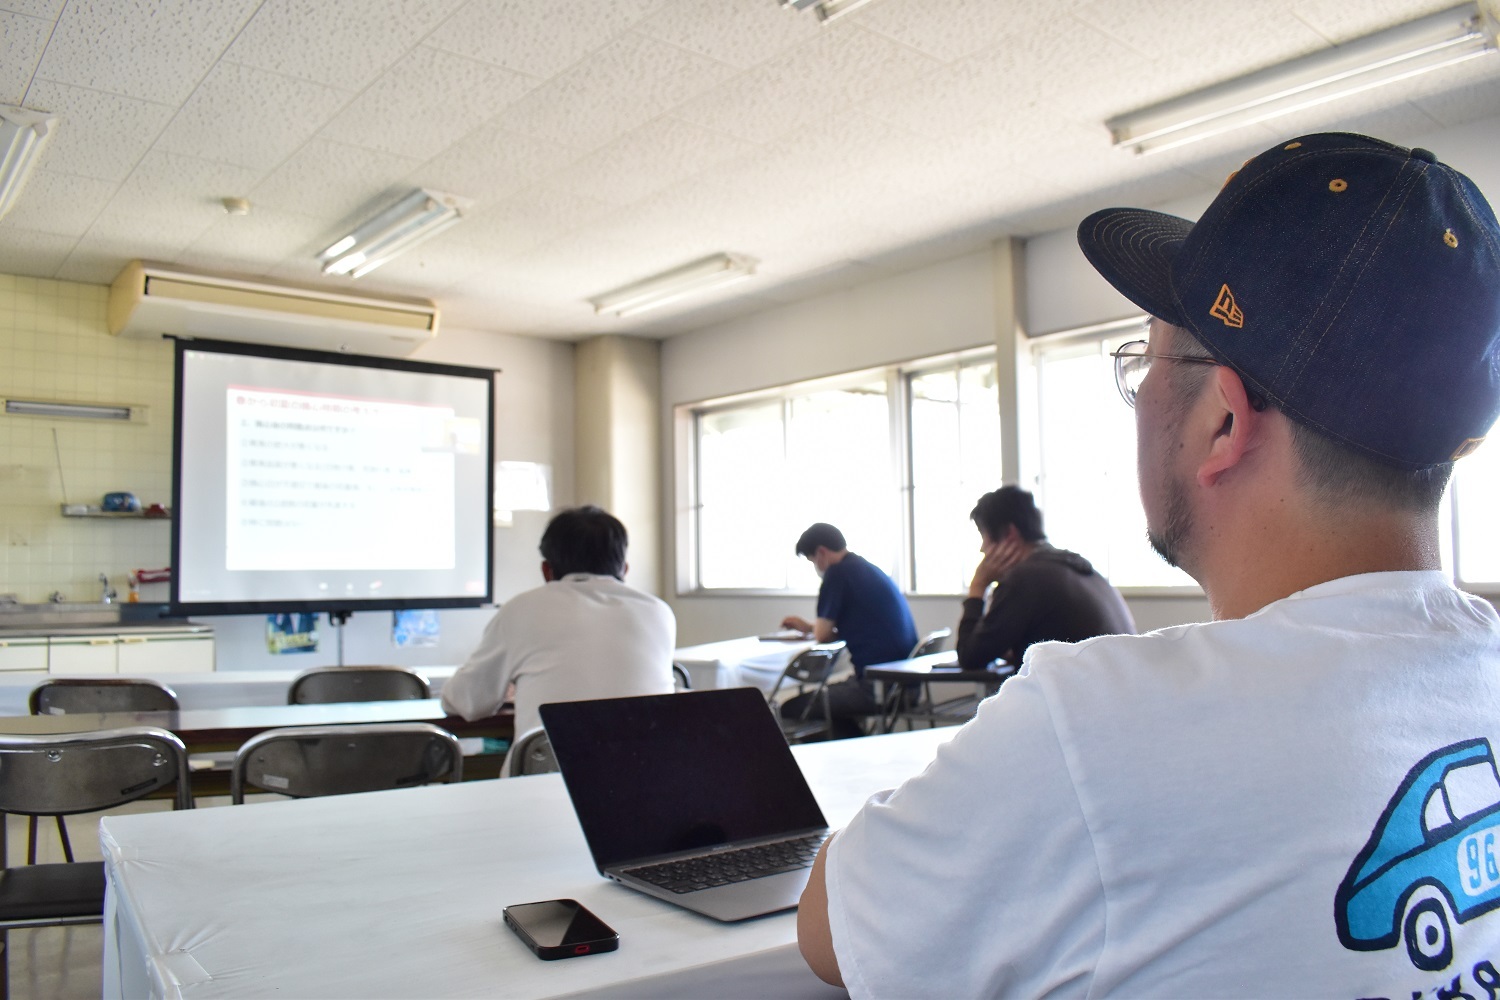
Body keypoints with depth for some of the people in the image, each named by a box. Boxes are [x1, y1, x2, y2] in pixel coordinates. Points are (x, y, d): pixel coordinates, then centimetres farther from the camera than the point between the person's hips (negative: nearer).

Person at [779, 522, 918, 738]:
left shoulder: (838, 572, -8)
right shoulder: (868, 569, 18)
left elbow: (823, 635, -7)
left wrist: (812, 628, 16)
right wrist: (808, 627, 30)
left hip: (878, 686, -10)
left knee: (791, 709, -5)